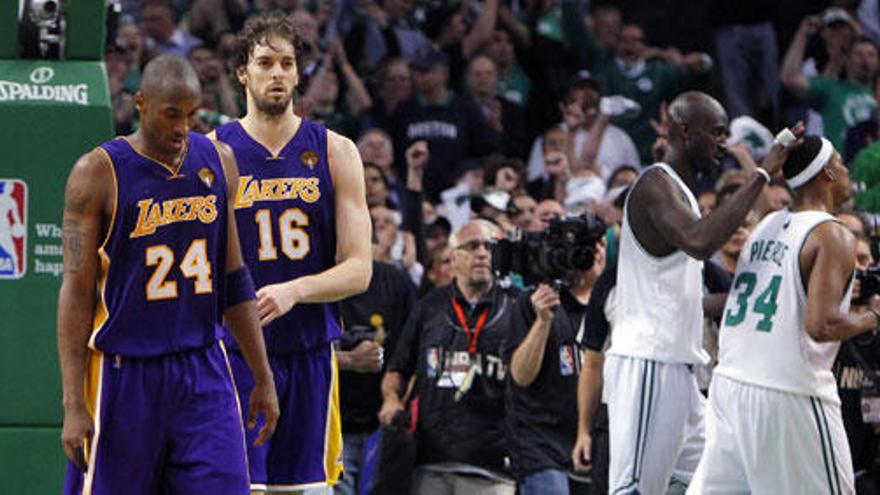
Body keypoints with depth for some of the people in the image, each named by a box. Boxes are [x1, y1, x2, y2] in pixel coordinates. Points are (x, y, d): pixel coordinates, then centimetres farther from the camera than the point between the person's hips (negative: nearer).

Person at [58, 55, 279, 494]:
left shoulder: (217, 162, 7)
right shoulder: (98, 174, -8)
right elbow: (77, 290, -9)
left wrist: (262, 377, 14)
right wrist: (73, 405, -15)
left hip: (203, 372, 4)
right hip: (125, 372, -4)